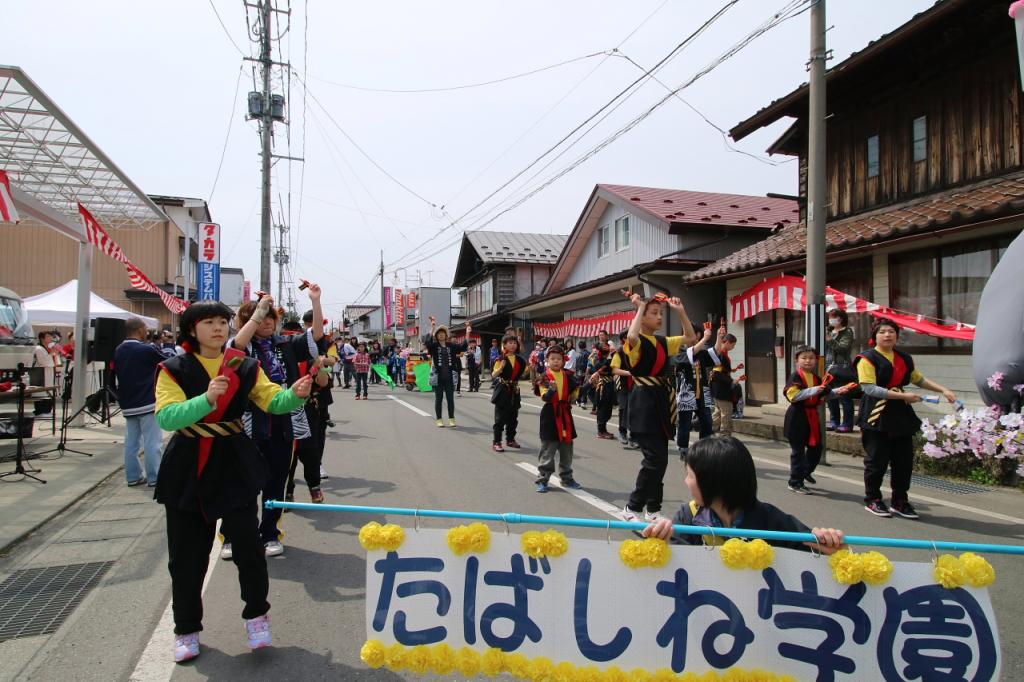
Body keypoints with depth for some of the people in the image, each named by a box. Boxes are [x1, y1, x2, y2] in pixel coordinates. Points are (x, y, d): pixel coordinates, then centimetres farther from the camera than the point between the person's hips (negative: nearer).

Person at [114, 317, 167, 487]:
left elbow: (115, 373, 19)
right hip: (147, 403, -7)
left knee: (131, 441, 11)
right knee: (152, 442, -2)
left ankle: (133, 476, 15)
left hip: (127, 403, 7)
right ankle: (154, 477, 0)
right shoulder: (146, 350, -14)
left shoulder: (118, 351, 9)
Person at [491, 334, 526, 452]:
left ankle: (510, 439, 26)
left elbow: (522, 372, 18)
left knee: (513, 417, 12)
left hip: (514, 390, 5)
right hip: (502, 390, -5)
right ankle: (496, 442, -1)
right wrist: (501, 367, -30)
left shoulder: (519, 359, 7)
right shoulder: (501, 359, -9)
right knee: (500, 417, -4)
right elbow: (494, 375, -14)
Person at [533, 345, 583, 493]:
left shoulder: (568, 375, 5)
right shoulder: (544, 377, -9)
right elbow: (545, 398, -18)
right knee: (547, 450, -1)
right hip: (550, 415, -5)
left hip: (565, 414, 5)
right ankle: (542, 479, 8)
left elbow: (575, 389, 20)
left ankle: (566, 478, 26)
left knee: (566, 449, 14)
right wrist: (552, 389, -35)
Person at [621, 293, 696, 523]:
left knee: (660, 458, 11)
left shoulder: (663, 341, 13)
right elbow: (631, 336, -34)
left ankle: (653, 509, 21)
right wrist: (640, 307, -22)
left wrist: (680, 312, 10)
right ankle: (632, 508, -1)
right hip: (645, 402, -8)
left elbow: (690, 338, 21)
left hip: (662, 401, 8)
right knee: (655, 458, -13)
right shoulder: (637, 342, -9)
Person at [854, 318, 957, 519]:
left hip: (901, 415, 6)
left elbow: (919, 379, 28)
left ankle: (899, 502, 21)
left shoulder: (904, 358, 14)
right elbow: (869, 388, -17)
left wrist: (944, 390, 15)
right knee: (877, 460, 0)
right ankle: (872, 500, 15)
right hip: (877, 417, -6)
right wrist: (903, 396, -19)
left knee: (904, 461, 8)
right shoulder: (868, 358, -8)